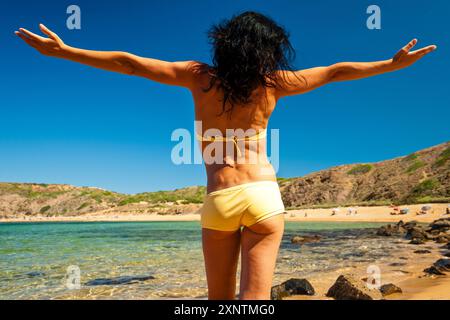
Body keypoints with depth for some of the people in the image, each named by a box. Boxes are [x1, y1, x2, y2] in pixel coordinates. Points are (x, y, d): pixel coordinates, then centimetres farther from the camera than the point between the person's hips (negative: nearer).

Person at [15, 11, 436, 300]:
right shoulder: (273, 83, 4)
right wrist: (394, 63, 26)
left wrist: (61, 50, 13)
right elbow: (335, 72, 13)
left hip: (218, 201, 1)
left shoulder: (199, 77, 4)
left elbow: (128, 63, 5)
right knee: (255, 298, 2)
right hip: (263, 196, 0)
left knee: (219, 298, 17)